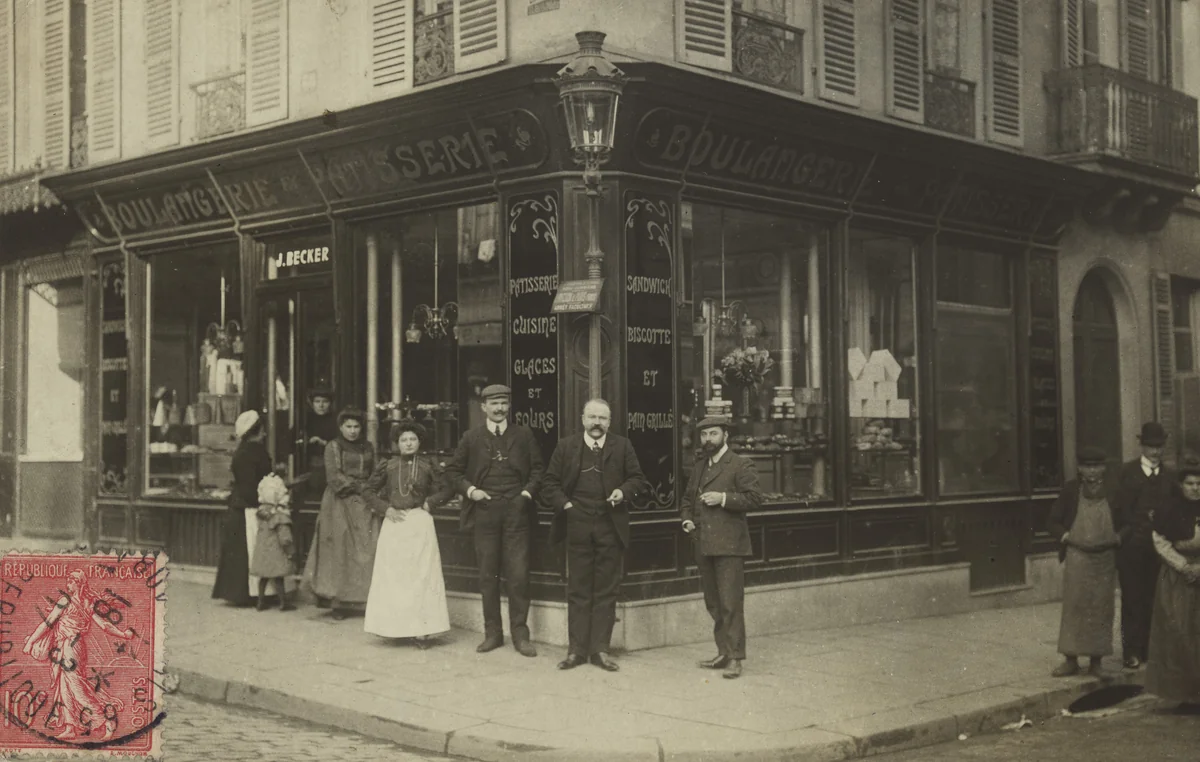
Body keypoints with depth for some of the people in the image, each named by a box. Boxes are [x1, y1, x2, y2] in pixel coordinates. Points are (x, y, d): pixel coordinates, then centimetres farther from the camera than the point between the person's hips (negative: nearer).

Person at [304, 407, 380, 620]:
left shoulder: (368, 448, 14)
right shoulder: (333, 448, 1)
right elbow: (334, 477, -8)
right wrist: (359, 488, -12)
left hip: (364, 505, 4)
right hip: (340, 504, -4)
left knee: (369, 550, -6)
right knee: (340, 552, -5)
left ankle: (369, 599, -4)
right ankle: (339, 603, -1)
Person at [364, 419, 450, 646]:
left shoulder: (427, 466, 4)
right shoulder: (388, 466, 4)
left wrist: (430, 502, -2)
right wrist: (386, 508, -1)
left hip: (420, 523, -1)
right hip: (394, 524, 1)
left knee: (422, 574, -3)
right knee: (392, 575, 1)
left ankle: (421, 628, -1)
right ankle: (395, 626, 9)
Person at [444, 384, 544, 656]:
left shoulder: (524, 435, 8)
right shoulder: (471, 438, 7)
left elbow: (538, 468, 11)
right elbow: (452, 471, 11)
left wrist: (529, 491, -5)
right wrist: (470, 490, -4)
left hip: (516, 512, -1)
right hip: (484, 513, 1)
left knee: (519, 575, -4)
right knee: (488, 576, 5)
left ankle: (520, 634, 5)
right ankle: (492, 632, 15)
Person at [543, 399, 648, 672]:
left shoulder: (622, 446, 6)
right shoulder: (566, 446, 6)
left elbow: (638, 479, 10)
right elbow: (550, 484, 7)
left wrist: (624, 491, -9)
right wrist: (564, 504, -8)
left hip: (610, 528, 0)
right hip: (577, 526, 0)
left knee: (606, 591, 3)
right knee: (578, 590, 4)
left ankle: (600, 650, 10)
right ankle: (576, 649, 10)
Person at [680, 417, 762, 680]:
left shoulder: (740, 465, -3)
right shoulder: (698, 467, 19)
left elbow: (754, 498, -10)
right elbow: (687, 498, 29)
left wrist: (724, 498, -18)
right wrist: (687, 518, 10)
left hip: (729, 545, -7)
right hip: (704, 546, 7)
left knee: (730, 603, -8)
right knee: (713, 604, 11)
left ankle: (735, 658, -4)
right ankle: (723, 652, 19)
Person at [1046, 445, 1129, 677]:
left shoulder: (1113, 493, 6)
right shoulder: (1070, 490, 3)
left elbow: (1126, 524, 12)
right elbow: (1052, 523, 4)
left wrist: (1115, 539, -5)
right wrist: (1068, 538, -10)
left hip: (1105, 559, 2)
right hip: (1076, 556, -1)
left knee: (1101, 608, 4)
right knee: (1073, 606, -4)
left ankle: (1096, 661, 13)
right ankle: (1071, 659, 3)